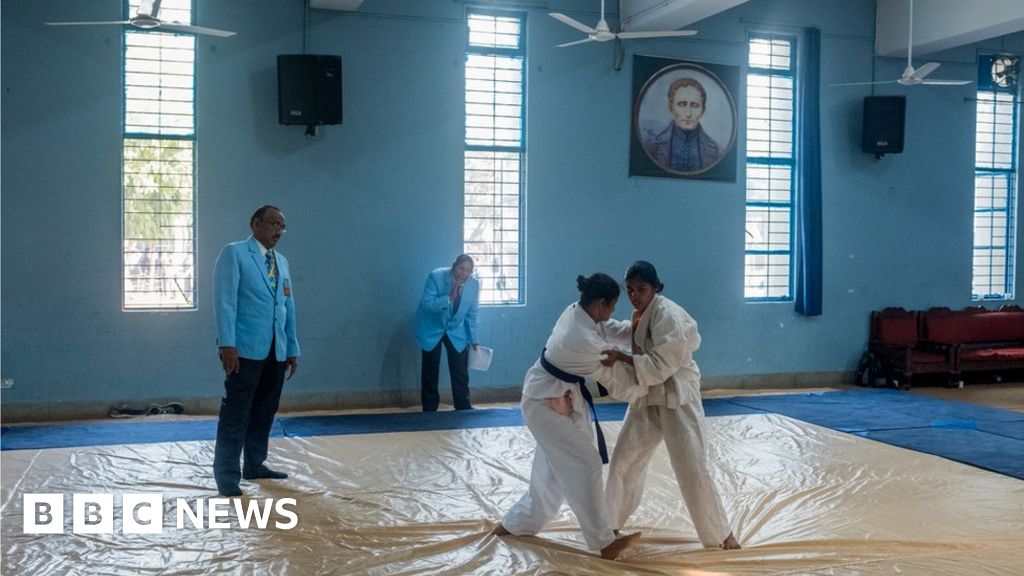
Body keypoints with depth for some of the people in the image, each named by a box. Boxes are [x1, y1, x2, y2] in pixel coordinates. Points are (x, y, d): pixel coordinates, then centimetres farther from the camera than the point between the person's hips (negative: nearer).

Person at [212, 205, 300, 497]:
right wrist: (227, 344, -17)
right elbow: (224, 300, -10)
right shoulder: (234, 253, -2)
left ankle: (254, 465, 23)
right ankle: (227, 475, 1)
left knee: (264, 412, 11)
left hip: (276, 352, 6)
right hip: (245, 349, -6)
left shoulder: (282, 262, 18)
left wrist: (293, 349, 14)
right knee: (236, 413, -4)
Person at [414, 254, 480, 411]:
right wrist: (449, 297, -39)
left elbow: (471, 314, -3)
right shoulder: (436, 277, -24)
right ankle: (429, 410, 13)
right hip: (432, 329, -3)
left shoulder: (474, 284, -13)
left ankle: (463, 407, 13)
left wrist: (473, 339, -3)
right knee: (430, 372, 2)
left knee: (461, 372, 0)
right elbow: (426, 304, -30)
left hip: (456, 330, 3)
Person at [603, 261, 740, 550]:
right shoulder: (641, 313, 6)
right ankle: (612, 523, 28)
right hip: (646, 397, 8)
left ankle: (722, 533, 8)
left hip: (677, 398, -8)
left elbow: (661, 365, -27)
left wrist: (620, 357, -29)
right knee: (624, 459, 11)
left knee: (692, 469, -7)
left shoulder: (668, 315, -21)